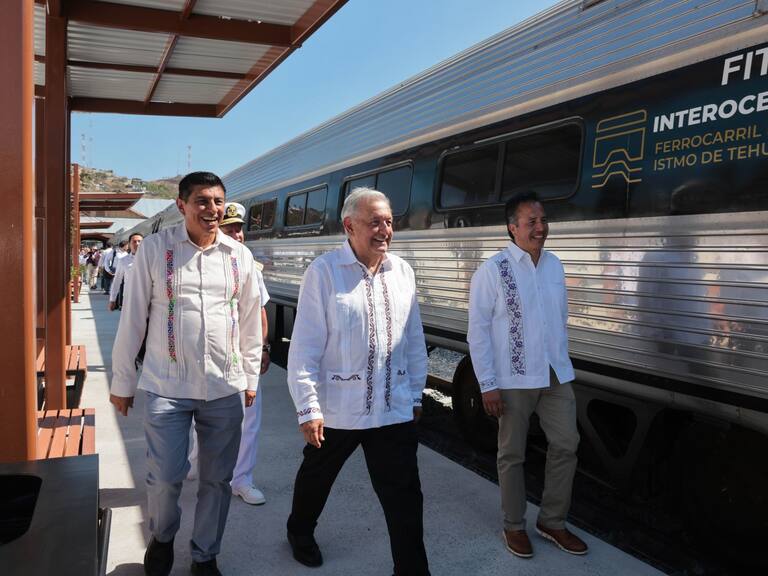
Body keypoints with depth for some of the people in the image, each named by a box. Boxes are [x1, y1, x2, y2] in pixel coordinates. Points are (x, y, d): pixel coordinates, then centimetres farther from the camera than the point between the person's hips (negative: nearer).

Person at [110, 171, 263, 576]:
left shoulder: (240, 255, 3)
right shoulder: (154, 249, -4)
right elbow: (132, 319, -1)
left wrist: (251, 377, 13)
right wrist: (122, 382, 2)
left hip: (225, 389, 2)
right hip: (167, 387, -2)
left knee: (217, 480, 11)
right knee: (165, 476, 2)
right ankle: (161, 538, 35)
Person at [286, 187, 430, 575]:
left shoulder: (402, 271, 2)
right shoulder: (323, 272, -12)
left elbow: (414, 340, 9)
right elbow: (304, 348, -12)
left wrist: (415, 394, 11)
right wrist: (308, 408, -13)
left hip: (394, 409, 3)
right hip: (336, 408, -2)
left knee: (405, 497, 4)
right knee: (316, 480, 22)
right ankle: (300, 533, 51)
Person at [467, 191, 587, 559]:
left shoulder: (554, 265, 6)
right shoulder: (492, 270, -12)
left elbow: (562, 319, 14)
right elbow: (477, 330, -13)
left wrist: (562, 363, 15)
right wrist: (488, 385, -15)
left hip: (556, 377, 6)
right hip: (513, 380, -5)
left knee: (566, 445, 10)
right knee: (512, 454, 9)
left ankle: (552, 522, 29)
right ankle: (514, 527, 27)